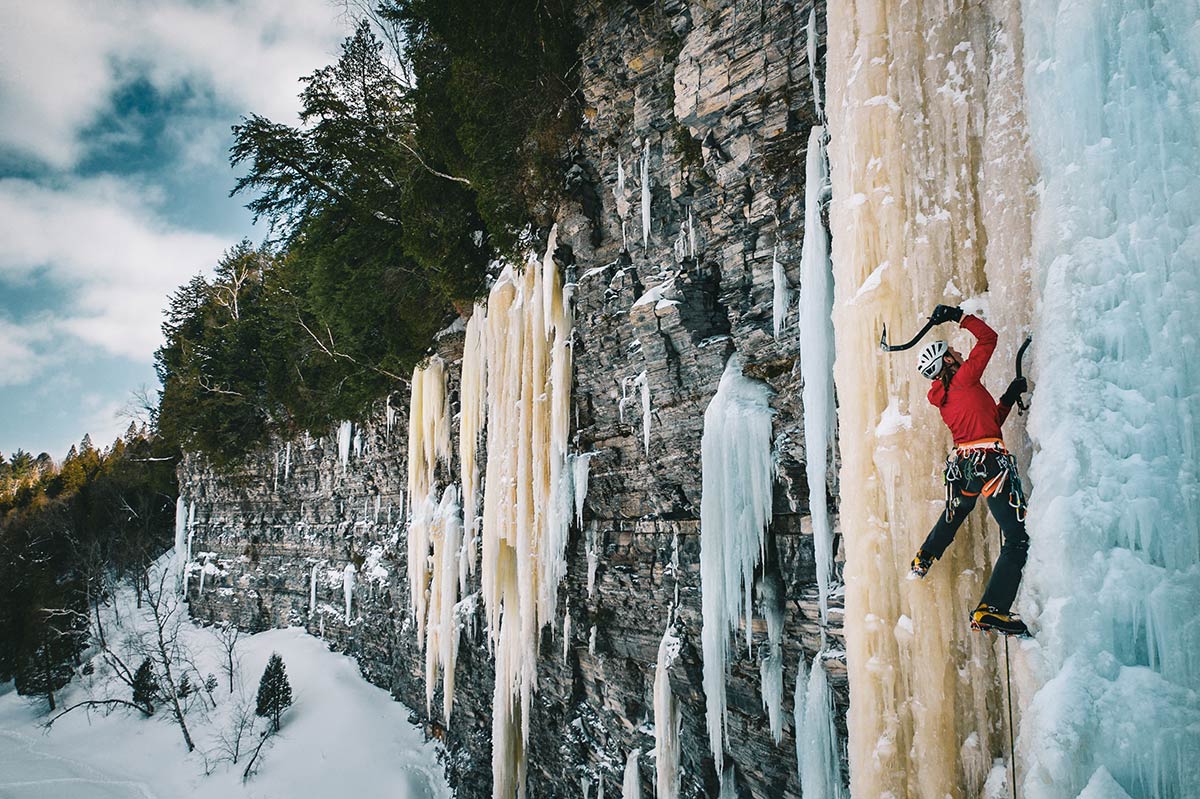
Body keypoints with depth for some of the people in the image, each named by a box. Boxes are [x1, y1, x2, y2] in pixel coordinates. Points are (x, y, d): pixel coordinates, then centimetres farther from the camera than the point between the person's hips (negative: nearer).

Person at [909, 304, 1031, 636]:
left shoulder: (941, 399, 18)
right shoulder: (964, 378, -2)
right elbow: (988, 337, 5)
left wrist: (1009, 397, 22)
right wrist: (958, 315, 10)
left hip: (962, 467, 8)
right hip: (990, 463, -8)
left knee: (956, 510, 40)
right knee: (1018, 538, -10)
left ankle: (924, 558, 55)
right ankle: (990, 610, -20)